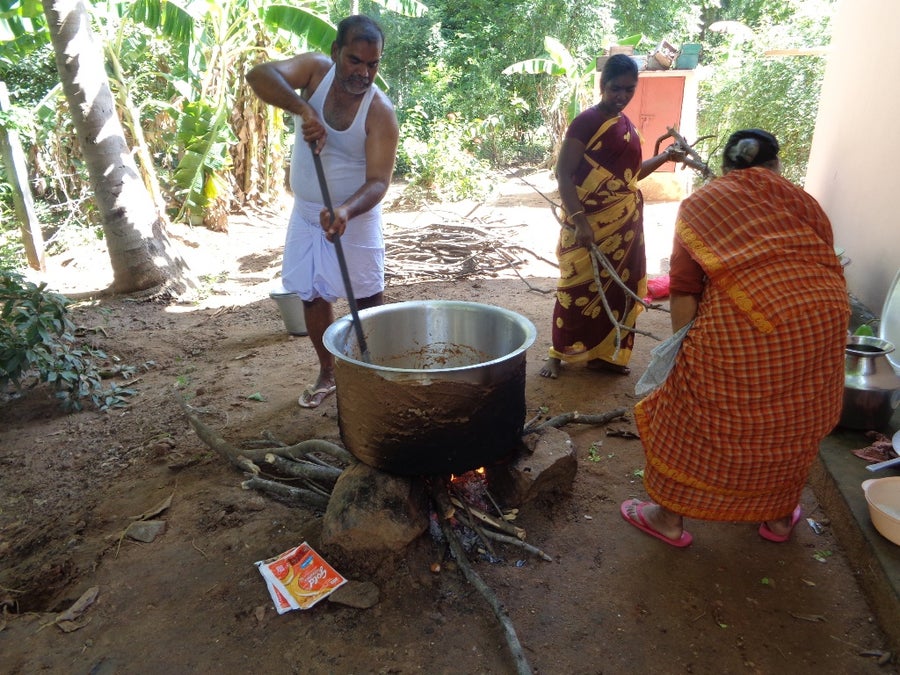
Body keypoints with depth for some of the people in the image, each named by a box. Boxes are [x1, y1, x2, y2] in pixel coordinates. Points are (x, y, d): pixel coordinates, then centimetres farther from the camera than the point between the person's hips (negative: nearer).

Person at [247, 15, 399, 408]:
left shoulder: (380, 112, -18)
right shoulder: (316, 69, -9)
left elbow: (378, 181, -24)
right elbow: (259, 75, -24)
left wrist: (346, 211, -43)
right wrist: (302, 108, -41)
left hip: (355, 217, -3)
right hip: (306, 214, 4)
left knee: (369, 300, 2)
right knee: (313, 297, 11)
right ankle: (327, 374, 28)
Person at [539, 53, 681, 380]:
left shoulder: (627, 125, 11)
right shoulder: (586, 122, -12)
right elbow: (563, 174, -17)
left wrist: (664, 156, 8)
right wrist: (579, 221, -25)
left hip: (625, 223, 8)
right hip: (590, 224, -7)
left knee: (618, 287, 12)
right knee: (579, 288, 0)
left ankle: (603, 355, 25)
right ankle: (558, 354, 15)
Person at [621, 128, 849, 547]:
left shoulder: (702, 203, 12)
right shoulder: (804, 201, 21)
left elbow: (683, 291, 2)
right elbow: (831, 268, 17)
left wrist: (685, 345, 9)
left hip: (742, 326, -4)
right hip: (823, 319, 5)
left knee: (697, 421, 13)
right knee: (793, 423, 24)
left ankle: (670, 518, 27)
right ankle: (779, 516, 42)